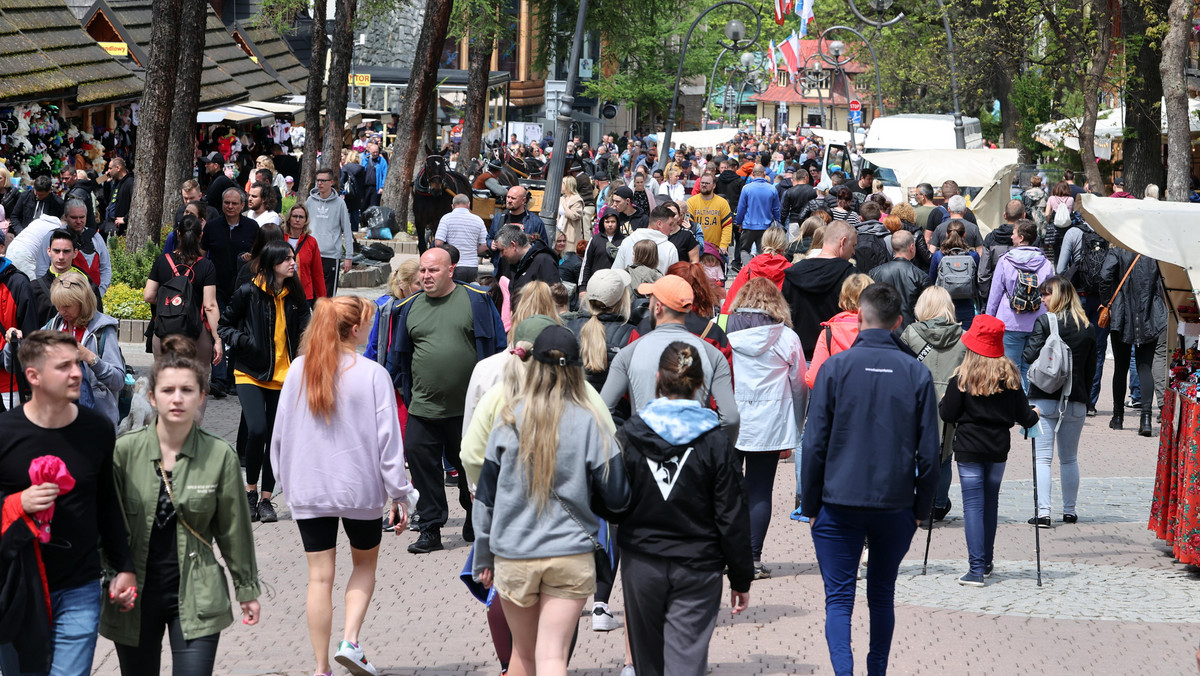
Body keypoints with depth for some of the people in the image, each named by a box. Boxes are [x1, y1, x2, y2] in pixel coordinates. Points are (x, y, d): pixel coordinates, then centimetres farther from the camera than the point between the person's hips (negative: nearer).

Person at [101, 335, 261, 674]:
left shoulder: (220, 455, -3)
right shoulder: (125, 450, -5)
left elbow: (234, 529, 5)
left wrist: (247, 589, 10)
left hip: (196, 595, -1)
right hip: (135, 595, 1)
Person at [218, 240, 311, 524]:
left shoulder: (295, 296, 5)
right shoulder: (249, 293, -5)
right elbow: (224, 326, 4)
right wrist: (242, 340, -15)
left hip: (284, 378, 3)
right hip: (252, 375, -3)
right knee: (256, 430, -18)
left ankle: (266, 500, 16)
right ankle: (250, 492, 3)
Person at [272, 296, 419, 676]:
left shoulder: (298, 370, 0)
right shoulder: (372, 375, -10)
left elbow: (281, 433, 5)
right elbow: (388, 439, -9)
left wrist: (286, 481, 17)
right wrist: (400, 495, -3)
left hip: (308, 489, 2)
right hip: (360, 488, -2)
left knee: (320, 577, 7)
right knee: (365, 564, 19)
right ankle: (350, 641, 1)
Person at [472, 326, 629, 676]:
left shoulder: (510, 421, -1)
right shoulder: (589, 424, -6)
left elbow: (486, 496, 4)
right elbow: (615, 499, -6)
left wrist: (483, 559, 15)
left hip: (512, 555, 2)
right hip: (571, 555, -2)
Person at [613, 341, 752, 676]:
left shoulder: (629, 435, -4)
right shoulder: (715, 441, -6)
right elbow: (733, 516, -3)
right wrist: (741, 577, 5)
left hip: (641, 566, 2)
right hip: (697, 569, -1)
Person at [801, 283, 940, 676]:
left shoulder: (836, 368, -6)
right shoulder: (917, 374, -1)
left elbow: (815, 444, -6)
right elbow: (928, 451, 0)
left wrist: (810, 505, 3)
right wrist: (922, 508, 11)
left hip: (839, 506, -2)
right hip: (896, 506, 2)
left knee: (838, 598, 1)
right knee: (882, 595, 18)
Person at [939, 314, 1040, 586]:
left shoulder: (962, 378, -11)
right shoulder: (1010, 376, 0)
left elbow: (948, 414, -7)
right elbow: (1023, 415, 6)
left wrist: (942, 402, 15)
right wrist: (1034, 415, 28)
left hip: (969, 449, -4)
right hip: (998, 448, 4)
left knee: (973, 505, -3)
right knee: (991, 502, 17)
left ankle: (977, 569, -10)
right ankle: (986, 562, 26)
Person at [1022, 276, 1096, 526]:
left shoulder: (1045, 322, -8)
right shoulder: (1087, 328, 5)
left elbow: (1031, 356, -15)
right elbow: (1091, 369, 8)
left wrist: (1028, 347, 7)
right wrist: (1085, 399, 16)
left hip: (1045, 399, -4)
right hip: (1076, 402, 4)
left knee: (1042, 457, -3)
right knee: (1070, 458, 15)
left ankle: (1043, 512, -11)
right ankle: (1069, 511, 19)